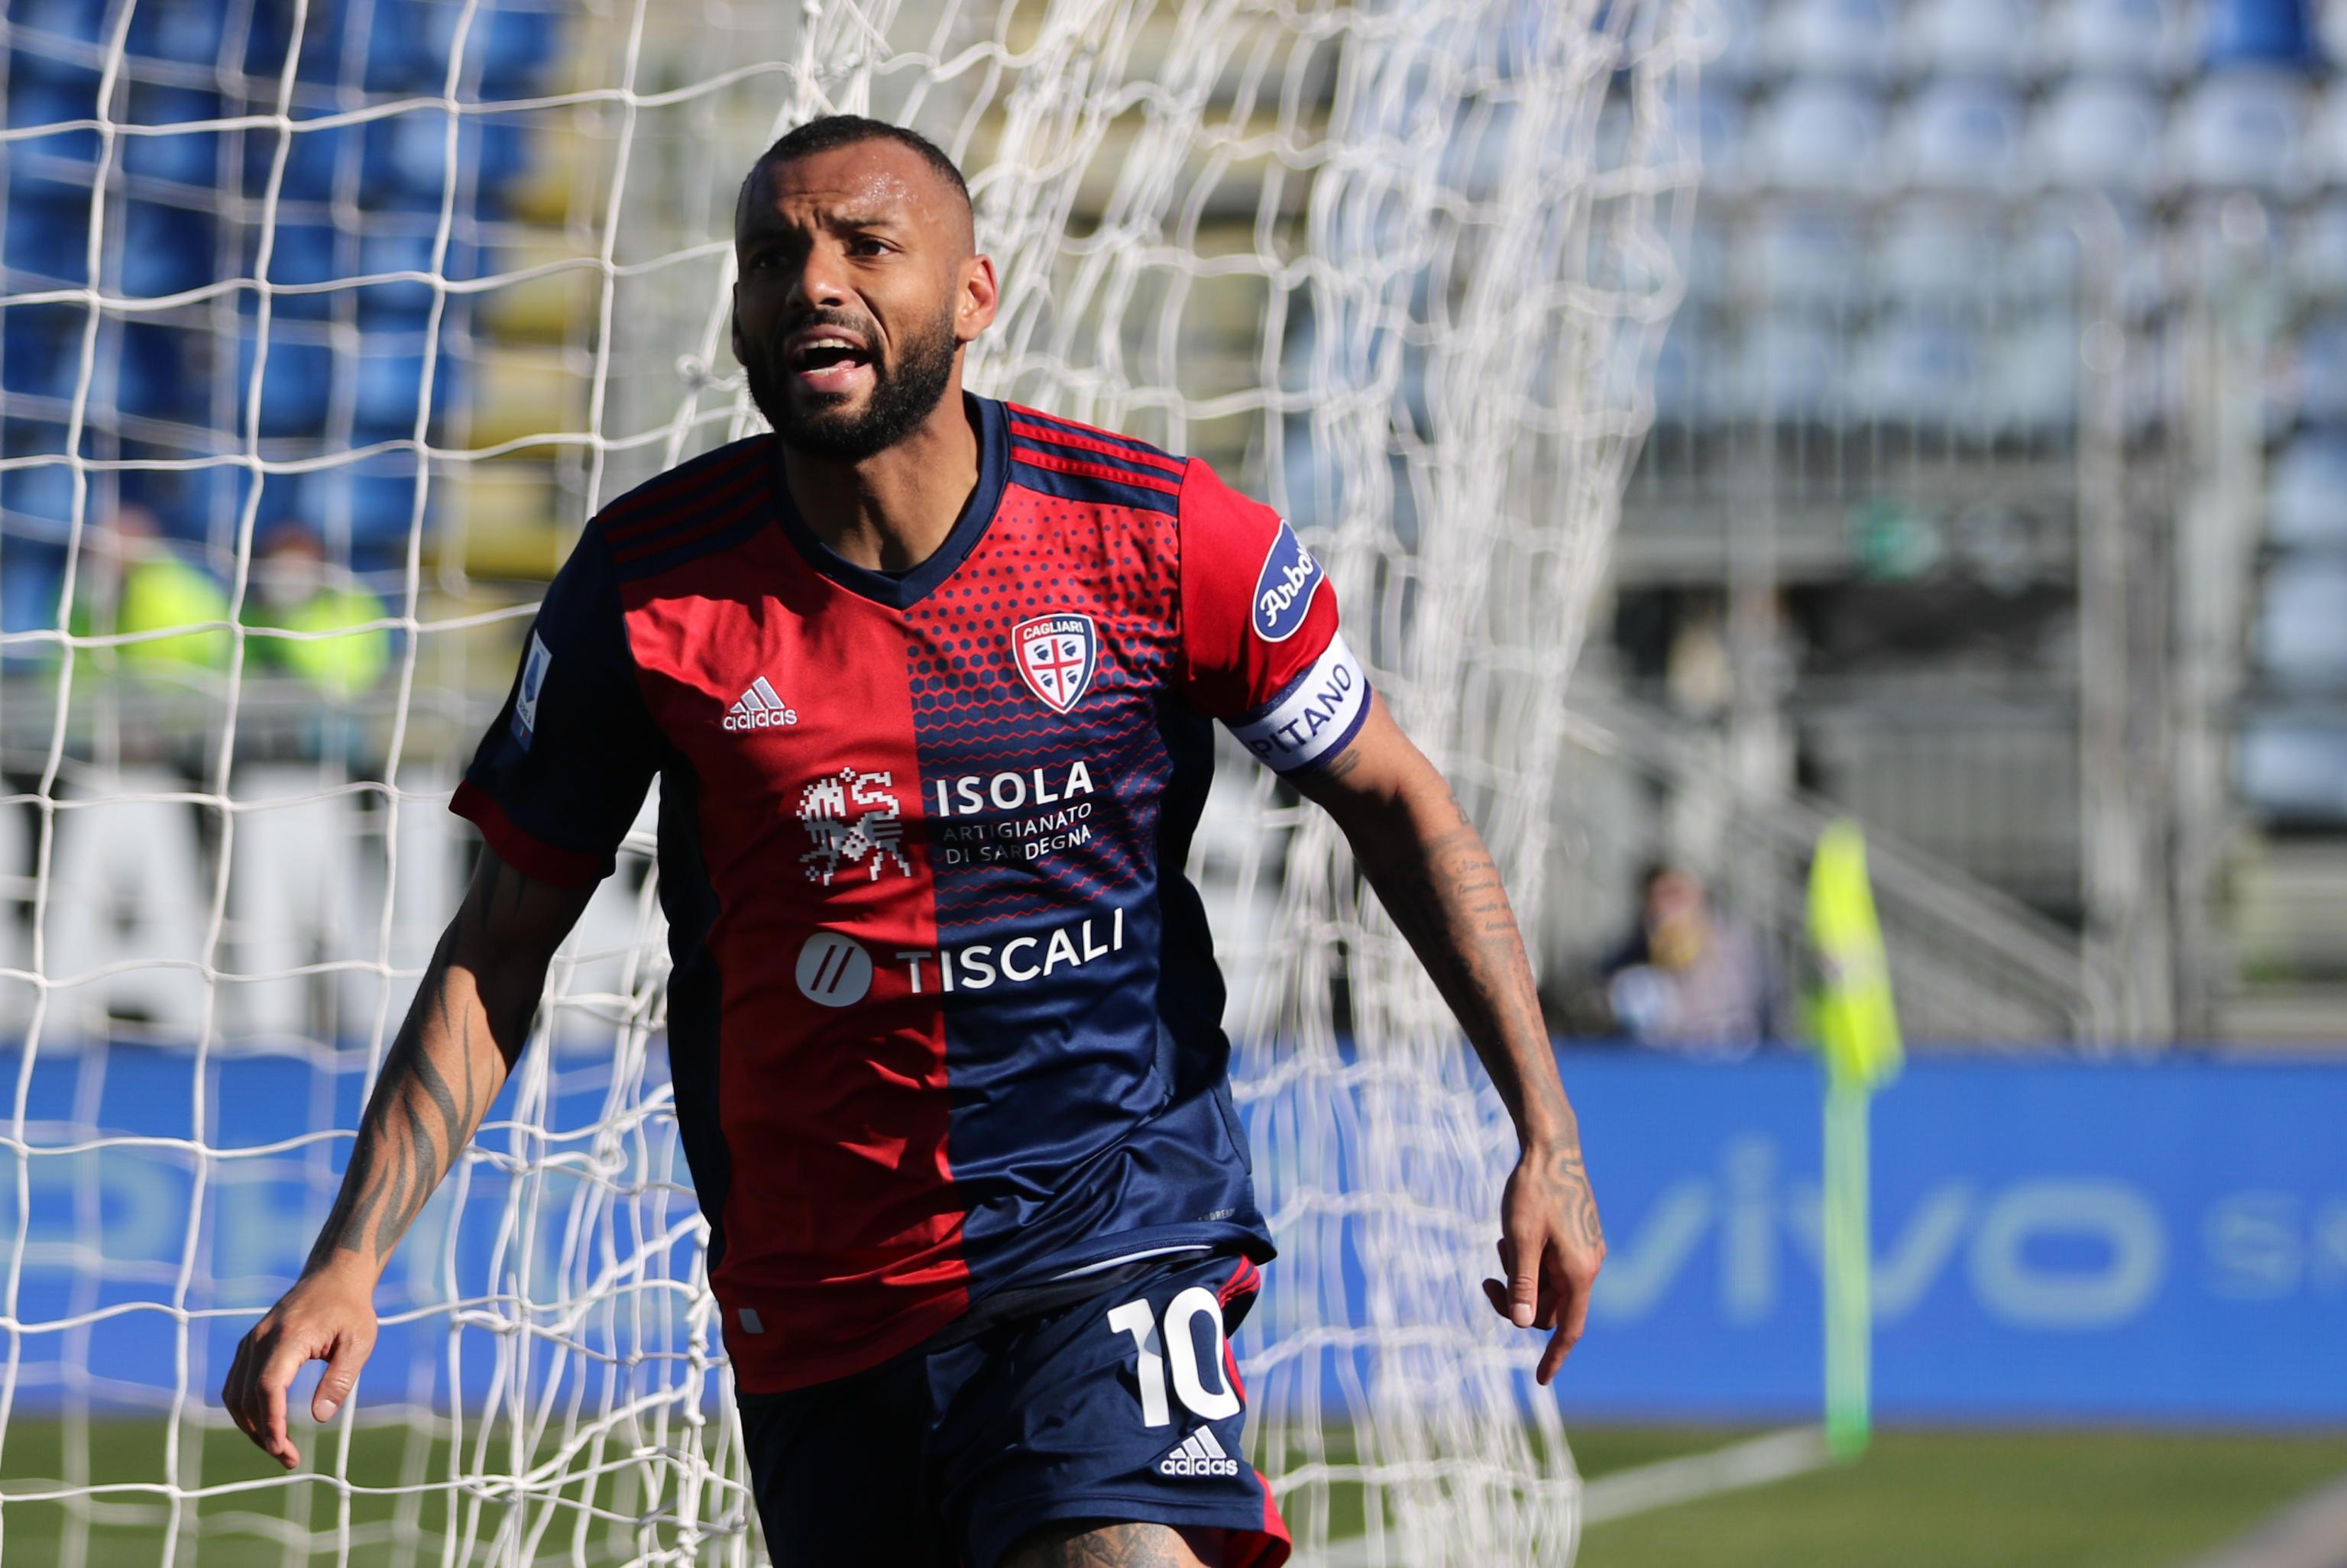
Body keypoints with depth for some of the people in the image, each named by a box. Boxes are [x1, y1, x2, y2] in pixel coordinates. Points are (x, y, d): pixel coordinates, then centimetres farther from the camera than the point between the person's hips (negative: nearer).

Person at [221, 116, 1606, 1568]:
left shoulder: (1160, 534, -6)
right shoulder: (649, 581, -4)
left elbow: (1395, 798, 7)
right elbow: (498, 952, 4)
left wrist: (1548, 1134, 2)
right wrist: (349, 1263, -5)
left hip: (1117, 1236, -2)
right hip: (819, 1306, 2)